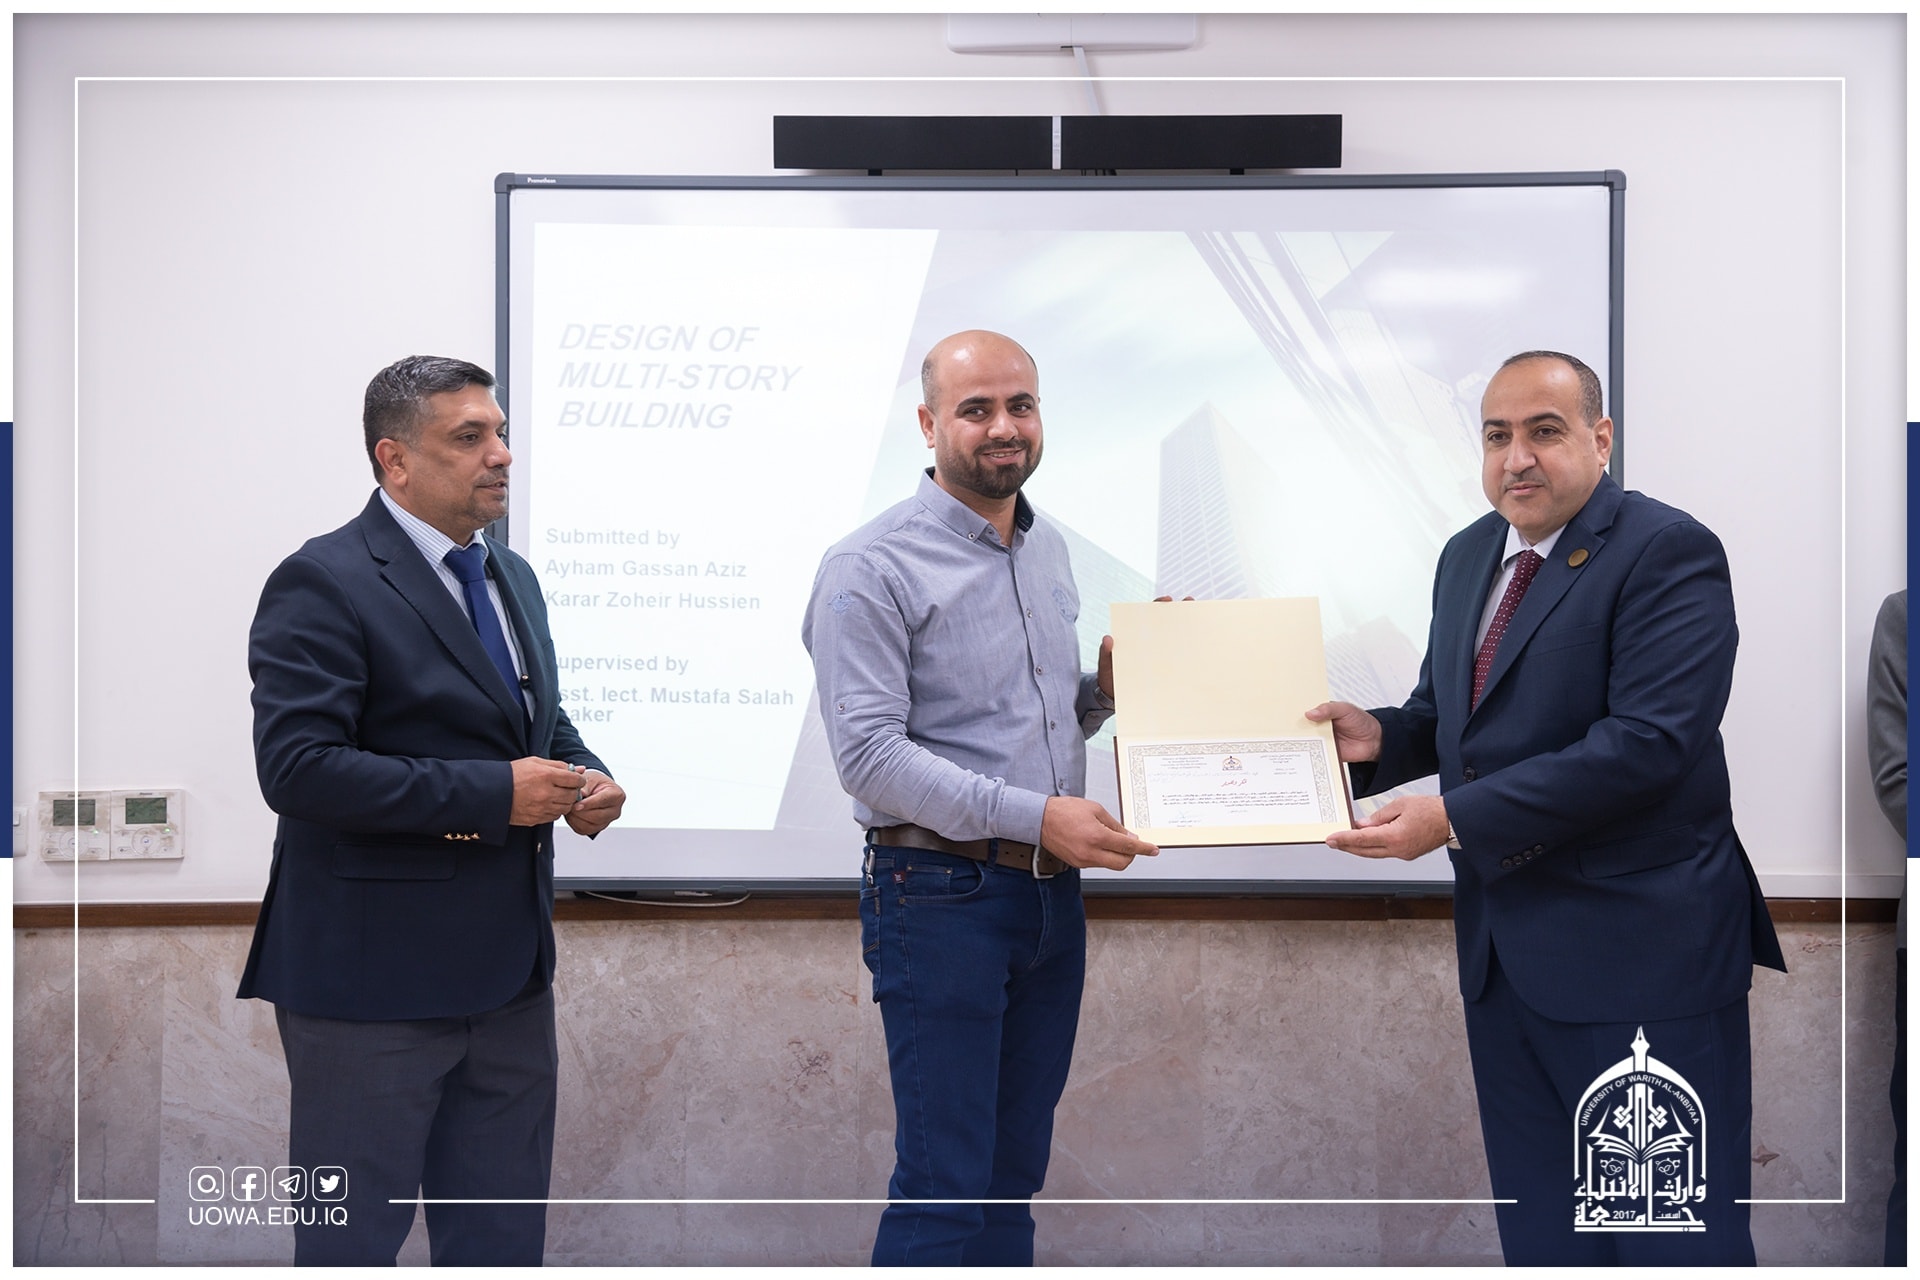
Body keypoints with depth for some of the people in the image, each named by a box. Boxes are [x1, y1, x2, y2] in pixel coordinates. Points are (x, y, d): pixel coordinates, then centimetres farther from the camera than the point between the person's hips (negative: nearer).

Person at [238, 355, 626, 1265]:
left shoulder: (511, 577, 14)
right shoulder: (324, 585, -14)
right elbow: (297, 768, -23)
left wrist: (586, 779, 1)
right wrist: (492, 794, -23)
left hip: (506, 970, 8)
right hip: (372, 976, -8)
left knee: (502, 1233, 16)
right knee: (353, 1235, 5)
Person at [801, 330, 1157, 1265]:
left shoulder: (1048, 551, 14)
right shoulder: (872, 568, -11)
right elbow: (869, 754, -19)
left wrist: (1109, 686, 2)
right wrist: (1033, 815, -22)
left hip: (1051, 897, 7)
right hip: (940, 896, -7)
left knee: (1013, 1176, 14)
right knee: (944, 1187, -5)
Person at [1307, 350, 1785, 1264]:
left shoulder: (1668, 553, -13)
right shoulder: (1468, 555, 12)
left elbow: (1647, 741, -23)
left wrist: (1453, 818, -23)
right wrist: (1378, 739, -3)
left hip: (1640, 949, -8)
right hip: (1501, 947, 8)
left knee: (1678, 1236, 1)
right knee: (1539, 1228, 16)